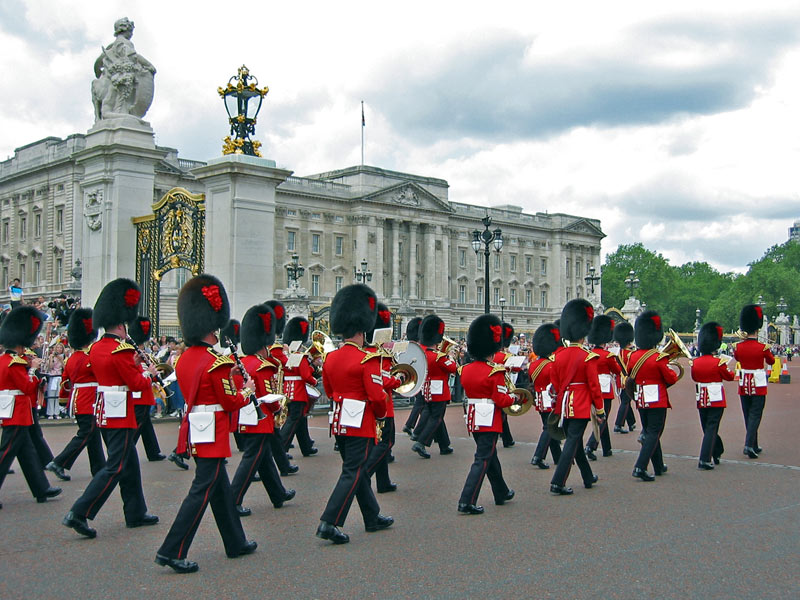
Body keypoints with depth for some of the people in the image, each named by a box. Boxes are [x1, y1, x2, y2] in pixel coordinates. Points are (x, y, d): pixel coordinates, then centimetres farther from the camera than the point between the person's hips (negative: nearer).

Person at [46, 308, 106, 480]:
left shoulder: (71, 359, 10)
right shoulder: (90, 358, -16)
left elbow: (66, 383, 16)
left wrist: (64, 396, 28)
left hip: (77, 401, 9)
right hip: (89, 403, -9)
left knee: (93, 434, 13)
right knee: (85, 435, -5)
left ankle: (99, 467, 17)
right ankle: (59, 463, -9)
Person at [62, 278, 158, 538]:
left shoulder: (96, 348, 9)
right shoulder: (121, 350, -18)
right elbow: (137, 384, -16)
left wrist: (134, 365, 9)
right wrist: (149, 374, 2)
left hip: (104, 411, 9)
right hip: (121, 414, -9)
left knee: (129, 464, 17)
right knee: (115, 468, -5)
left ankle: (136, 512, 25)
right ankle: (78, 514, -9)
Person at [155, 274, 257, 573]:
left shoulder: (185, 358, 7)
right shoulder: (217, 362, -18)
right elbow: (231, 403, -14)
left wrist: (230, 376, 12)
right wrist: (247, 390, 5)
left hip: (194, 430, 9)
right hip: (212, 433, -9)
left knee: (220, 487, 18)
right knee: (202, 490, -4)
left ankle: (236, 543, 29)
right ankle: (172, 551, -5)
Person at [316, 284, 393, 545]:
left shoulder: (330, 358, 5)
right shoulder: (367, 360, -16)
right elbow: (377, 397, -17)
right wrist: (381, 415, 1)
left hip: (339, 421, 8)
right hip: (360, 423, -8)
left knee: (358, 470, 17)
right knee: (353, 473, -2)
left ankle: (373, 518, 29)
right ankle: (329, 523, -8)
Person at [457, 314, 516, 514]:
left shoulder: (466, 370, 4)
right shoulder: (495, 372, -16)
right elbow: (501, 400, -17)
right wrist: (513, 398, 4)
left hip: (473, 419, 8)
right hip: (489, 420, -8)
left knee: (490, 455, 21)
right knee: (483, 460, -4)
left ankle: (502, 494, 36)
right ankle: (467, 502, -10)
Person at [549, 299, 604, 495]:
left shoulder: (558, 356, 3)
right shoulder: (588, 357, -12)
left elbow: (555, 385, 9)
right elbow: (594, 386, -11)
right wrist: (600, 410, -1)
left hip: (564, 404, 6)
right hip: (581, 405, -6)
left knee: (575, 440, 17)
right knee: (573, 441, -4)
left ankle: (588, 478, 32)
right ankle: (558, 482, -9)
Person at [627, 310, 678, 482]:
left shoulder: (633, 357, -1)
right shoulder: (659, 358, -17)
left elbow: (628, 377, 10)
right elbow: (671, 379, -10)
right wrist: (674, 373, 11)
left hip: (641, 401, 6)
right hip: (658, 400, -6)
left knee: (649, 432, 17)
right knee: (654, 433, -2)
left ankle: (659, 466, 29)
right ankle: (640, 467, -14)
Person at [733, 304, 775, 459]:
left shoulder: (738, 347, -4)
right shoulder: (763, 347, -14)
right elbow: (771, 361, 5)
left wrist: (743, 340, 18)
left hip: (744, 386, 4)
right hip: (758, 386, -4)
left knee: (748, 416, 14)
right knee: (755, 415, -1)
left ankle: (754, 446, 22)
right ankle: (749, 445, -16)